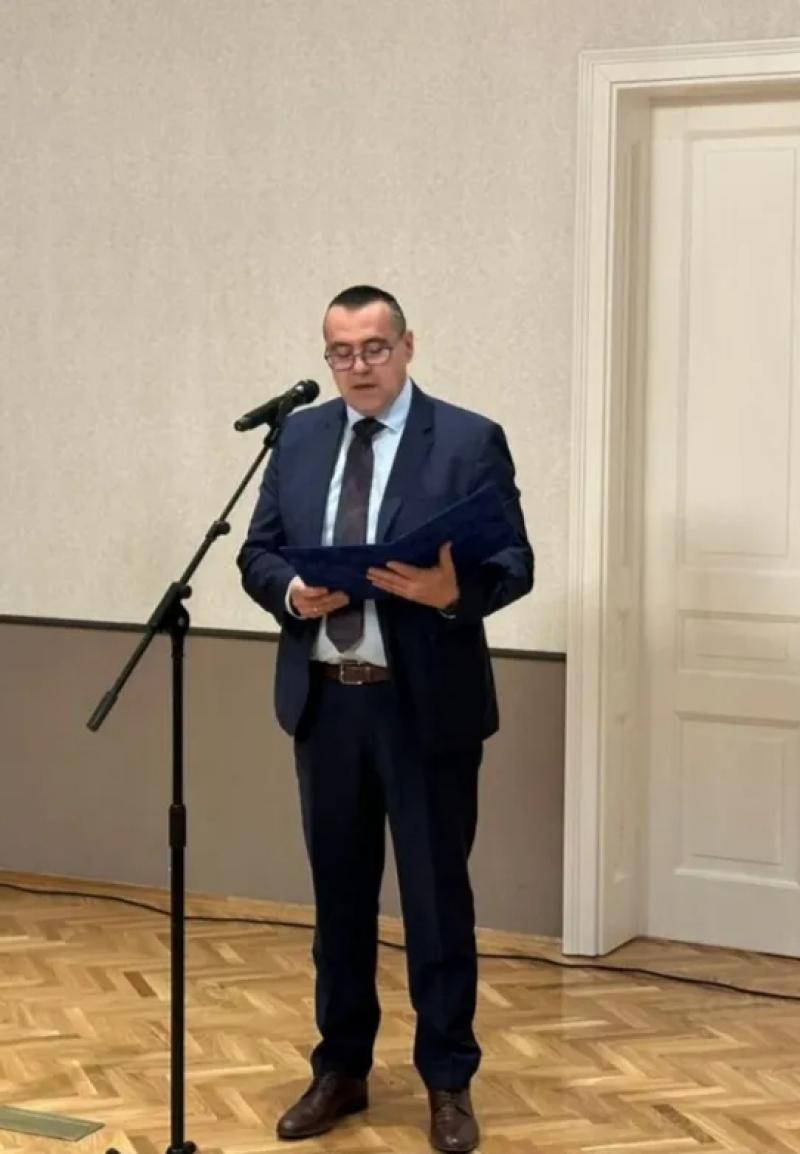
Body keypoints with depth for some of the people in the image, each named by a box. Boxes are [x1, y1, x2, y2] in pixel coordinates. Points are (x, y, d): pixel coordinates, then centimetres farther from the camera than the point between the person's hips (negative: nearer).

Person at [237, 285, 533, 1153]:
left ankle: (448, 1081, 16)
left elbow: (514, 565, -9)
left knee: (436, 894, 4)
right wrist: (291, 592, -14)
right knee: (339, 892, 13)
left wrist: (454, 591, -29)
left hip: (427, 705, -4)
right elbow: (257, 554, 8)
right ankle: (341, 1067, 25)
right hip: (325, 699, 4)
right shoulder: (299, 438, 9)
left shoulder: (470, 441, -5)